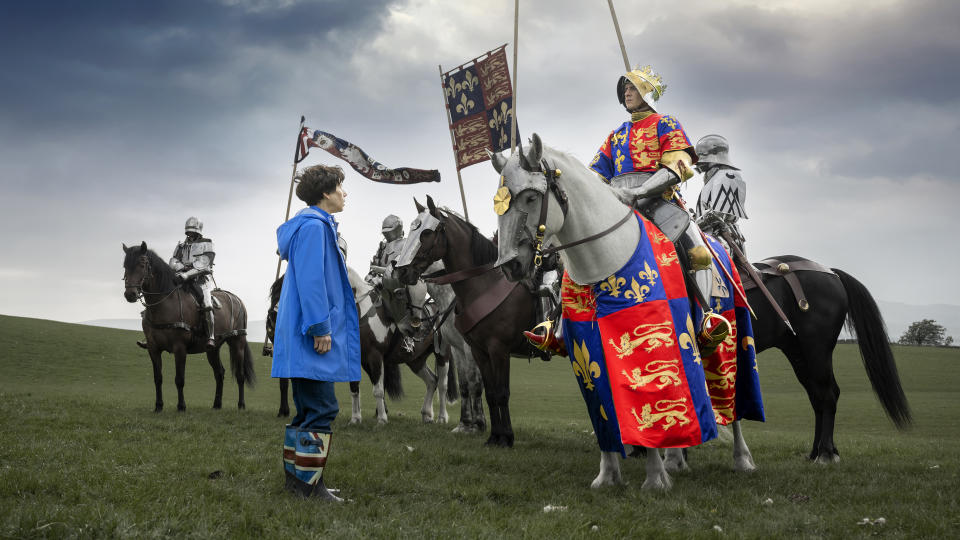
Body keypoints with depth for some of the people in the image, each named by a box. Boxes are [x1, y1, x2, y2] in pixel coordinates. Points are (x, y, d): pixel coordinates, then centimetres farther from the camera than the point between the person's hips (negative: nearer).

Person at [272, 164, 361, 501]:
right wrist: (320, 328, -20)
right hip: (313, 337, -11)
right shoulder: (313, 226, -11)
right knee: (322, 410, -9)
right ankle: (309, 486, -6)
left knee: (308, 410, 14)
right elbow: (310, 281, -19)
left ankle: (295, 479, 20)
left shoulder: (317, 225, 21)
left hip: (302, 336, 11)